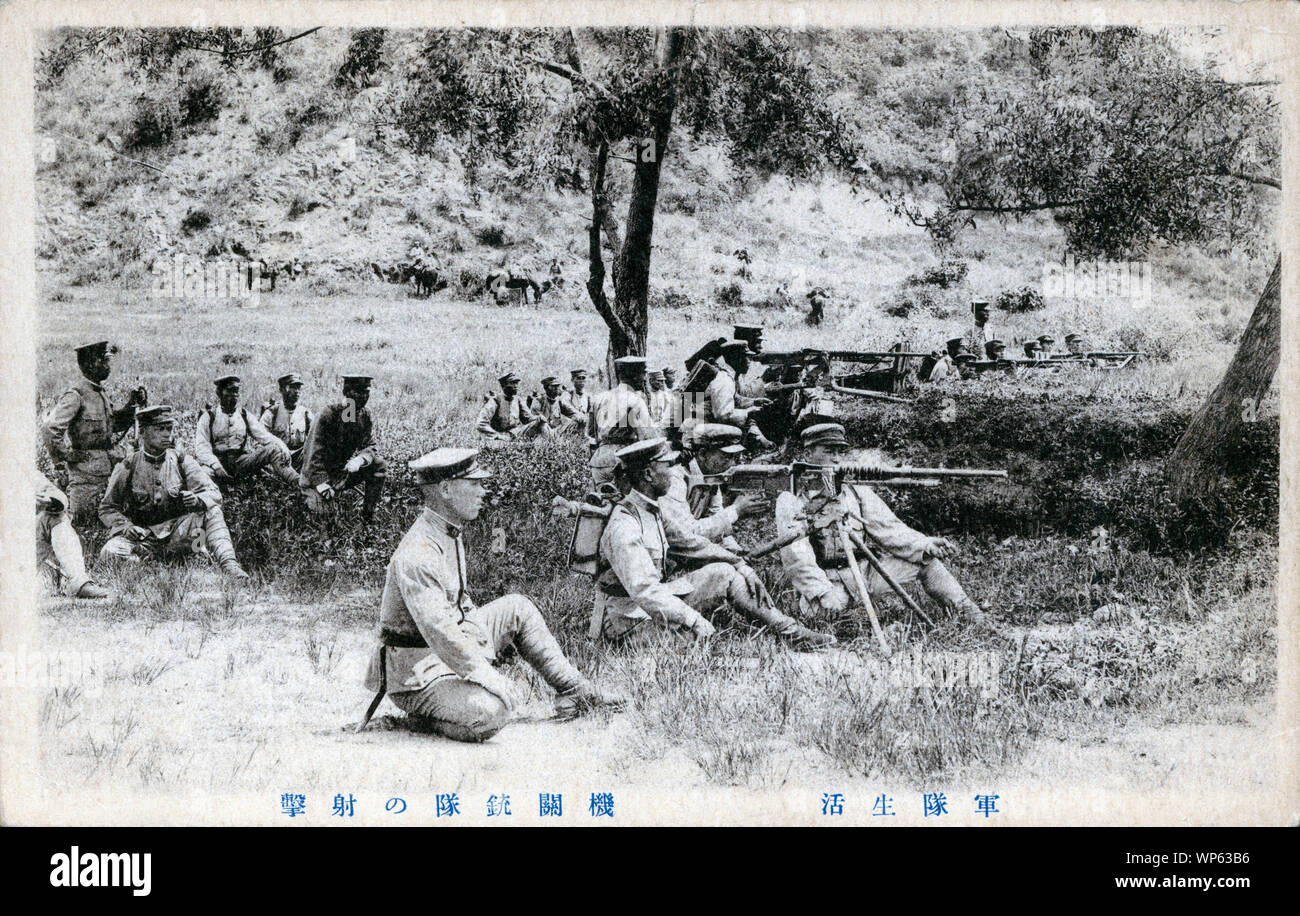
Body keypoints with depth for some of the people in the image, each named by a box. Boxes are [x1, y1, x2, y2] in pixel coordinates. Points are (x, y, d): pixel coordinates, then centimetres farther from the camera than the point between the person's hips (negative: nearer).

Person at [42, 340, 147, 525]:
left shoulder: (100, 392, 11)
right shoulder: (75, 395, -16)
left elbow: (114, 424, 21)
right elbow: (50, 428, -22)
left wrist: (132, 405, 8)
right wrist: (63, 459, -14)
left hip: (107, 468, 8)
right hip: (86, 472, -8)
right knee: (84, 523, -4)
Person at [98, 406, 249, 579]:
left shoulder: (181, 461, 4)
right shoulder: (127, 468, 1)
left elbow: (214, 493, -2)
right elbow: (107, 509, 8)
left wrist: (197, 500, -26)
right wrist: (124, 526, -13)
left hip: (178, 532, 0)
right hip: (143, 534, 0)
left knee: (212, 511, -23)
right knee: (110, 552, -30)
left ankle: (228, 564, -32)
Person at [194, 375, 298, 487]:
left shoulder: (245, 415, 14)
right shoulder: (208, 417, 4)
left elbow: (264, 436, 4)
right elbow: (202, 447, -4)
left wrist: (283, 449, -16)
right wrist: (216, 466, -23)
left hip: (242, 462, 2)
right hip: (218, 460, -2)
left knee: (273, 449, -21)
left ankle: (296, 482, -36)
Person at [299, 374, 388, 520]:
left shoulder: (365, 416, 0)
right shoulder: (329, 415, -19)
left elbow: (369, 447, 0)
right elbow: (314, 453, -21)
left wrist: (359, 460, -25)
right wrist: (323, 486, -28)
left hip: (344, 469, 6)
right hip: (319, 475, -6)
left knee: (380, 466, -13)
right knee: (320, 508, -27)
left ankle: (368, 515, -1)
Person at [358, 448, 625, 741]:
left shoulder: (451, 532, 7)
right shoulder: (416, 556, -27)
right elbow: (440, 634, -32)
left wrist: (485, 641, 10)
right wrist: (494, 680, -30)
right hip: (418, 672, -10)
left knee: (517, 608, 14)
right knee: (490, 715, -31)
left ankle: (575, 689, 19)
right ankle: (426, 712, -2)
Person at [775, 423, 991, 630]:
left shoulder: (855, 489, 14)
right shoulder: (791, 499, -2)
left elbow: (888, 528, 7)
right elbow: (795, 556, -15)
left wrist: (924, 546, -11)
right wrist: (822, 592, -29)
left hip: (866, 571, 5)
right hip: (829, 581, -5)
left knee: (926, 560, -5)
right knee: (826, 607, -38)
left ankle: (970, 615, 2)